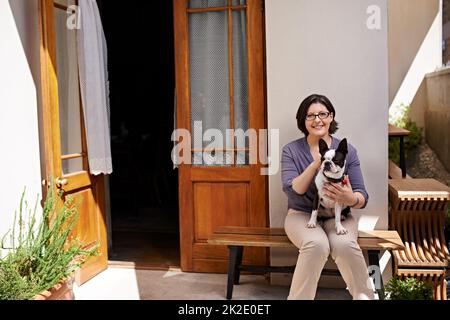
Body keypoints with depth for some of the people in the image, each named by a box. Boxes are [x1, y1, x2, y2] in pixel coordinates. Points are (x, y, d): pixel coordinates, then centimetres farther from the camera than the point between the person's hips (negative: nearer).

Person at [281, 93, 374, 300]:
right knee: (317, 244, -34)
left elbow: (362, 196, -2)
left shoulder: (347, 151, 0)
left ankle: (364, 296, -7)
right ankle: (298, 297, -16)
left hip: (338, 216, 1)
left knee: (344, 244, -31)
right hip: (302, 214, -1)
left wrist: (351, 199, -27)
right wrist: (316, 164, -26)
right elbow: (292, 190, -15)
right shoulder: (291, 150, -2)